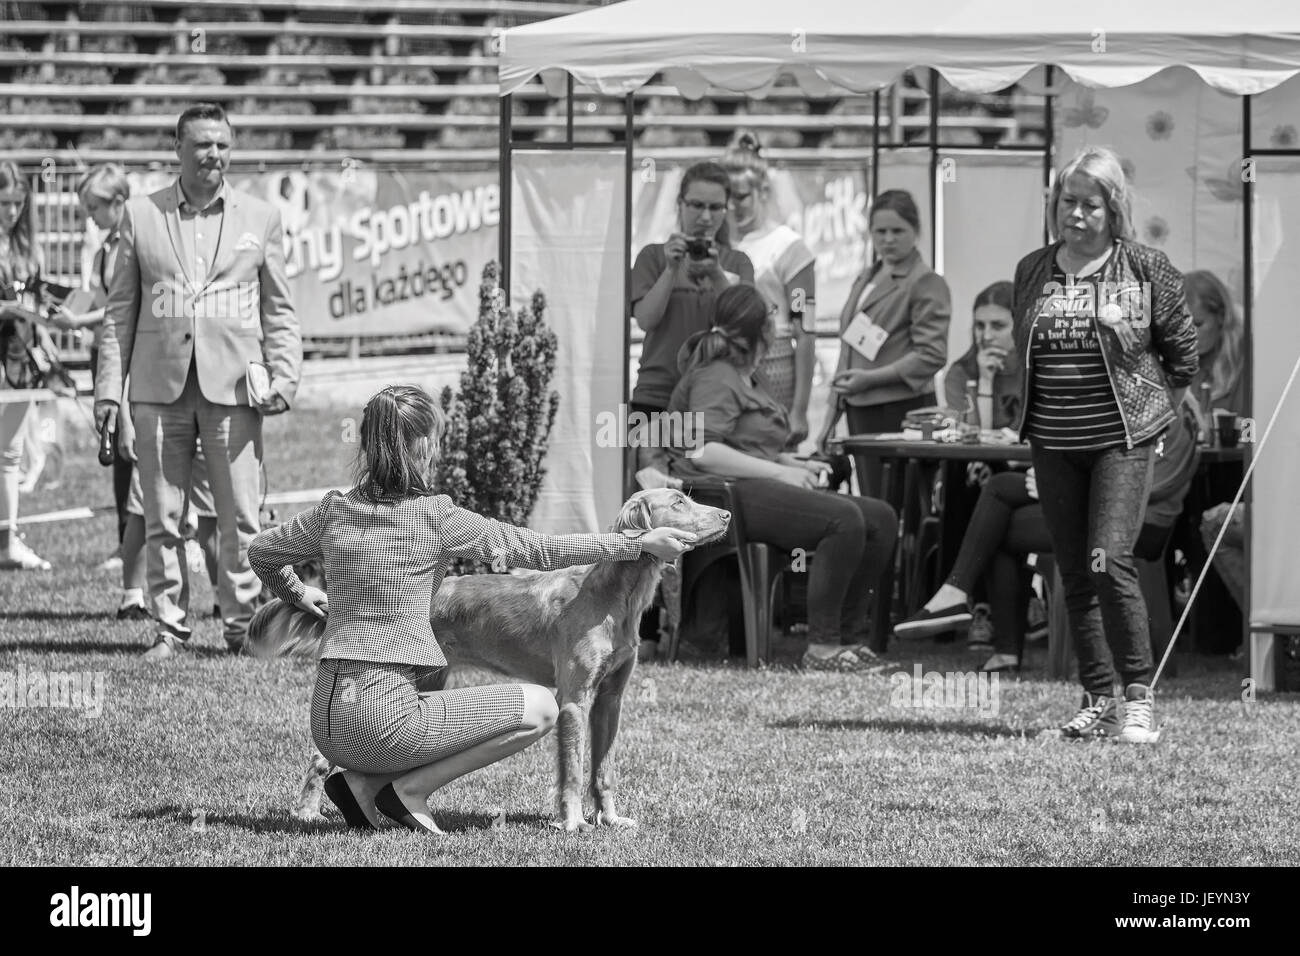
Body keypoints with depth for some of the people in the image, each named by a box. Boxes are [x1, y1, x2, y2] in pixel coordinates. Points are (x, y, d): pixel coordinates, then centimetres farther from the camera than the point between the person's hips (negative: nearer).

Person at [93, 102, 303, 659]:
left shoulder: (260, 218, 10)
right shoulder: (140, 216, 9)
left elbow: (278, 311, 11)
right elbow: (120, 310, 10)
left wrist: (284, 377, -2)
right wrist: (108, 388, 3)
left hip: (232, 385, -1)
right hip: (158, 388, 1)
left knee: (240, 518, -3)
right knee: (161, 518, 3)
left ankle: (243, 625, 6)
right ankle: (169, 628, 10)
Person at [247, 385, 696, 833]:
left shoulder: (334, 511, 7)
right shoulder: (435, 517, -9)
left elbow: (260, 553, 24)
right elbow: (540, 550, -2)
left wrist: (295, 593, 42)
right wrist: (639, 543, 6)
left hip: (327, 722, 7)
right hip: (383, 719, -7)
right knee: (540, 708, 0)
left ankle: (362, 781, 12)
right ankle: (411, 789, -3)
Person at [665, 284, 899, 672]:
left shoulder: (747, 378, 26)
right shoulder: (714, 379, -6)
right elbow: (701, 452, -20)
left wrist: (796, 465, 13)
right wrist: (780, 471, -19)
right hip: (728, 495, -10)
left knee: (881, 518, -4)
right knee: (845, 519, -30)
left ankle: (850, 638, -5)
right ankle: (821, 649, -28)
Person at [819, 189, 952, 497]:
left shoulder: (927, 284, -4)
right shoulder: (864, 281, 21)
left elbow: (931, 355, -13)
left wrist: (871, 378, -19)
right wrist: (831, 419, 21)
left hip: (901, 408, -8)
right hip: (860, 411, 8)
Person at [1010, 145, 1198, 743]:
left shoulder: (1145, 269, -3)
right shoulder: (1033, 272, 8)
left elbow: (1183, 352, 5)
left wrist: (1154, 410, 4)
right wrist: (1031, 413, 14)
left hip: (1121, 440, -5)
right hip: (1054, 446, 5)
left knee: (1109, 562, -18)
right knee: (1075, 576, 6)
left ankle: (1138, 698, -11)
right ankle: (1098, 702, 13)